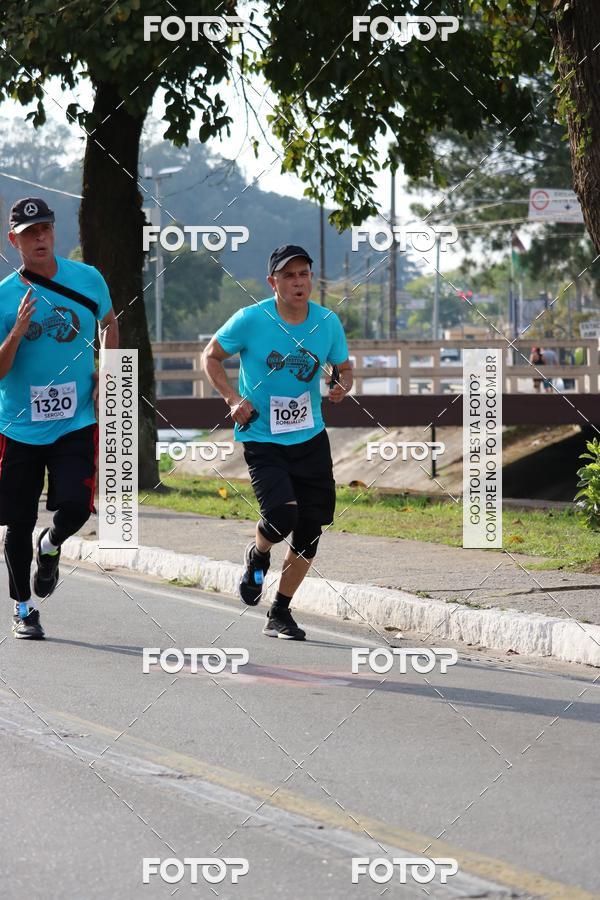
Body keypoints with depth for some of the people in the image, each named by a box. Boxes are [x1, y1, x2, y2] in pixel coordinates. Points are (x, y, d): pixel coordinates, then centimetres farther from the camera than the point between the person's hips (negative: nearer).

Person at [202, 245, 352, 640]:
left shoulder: (328, 322, -1)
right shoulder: (250, 320, -11)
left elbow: (344, 366, 14)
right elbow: (211, 356, 1)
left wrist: (343, 384, -9)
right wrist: (233, 399, -12)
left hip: (311, 437, 4)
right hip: (262, 439, -4)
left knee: (310, 532, 4)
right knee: (282, 516, -23)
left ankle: (280, 614, 21)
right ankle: (257, 555, 14)